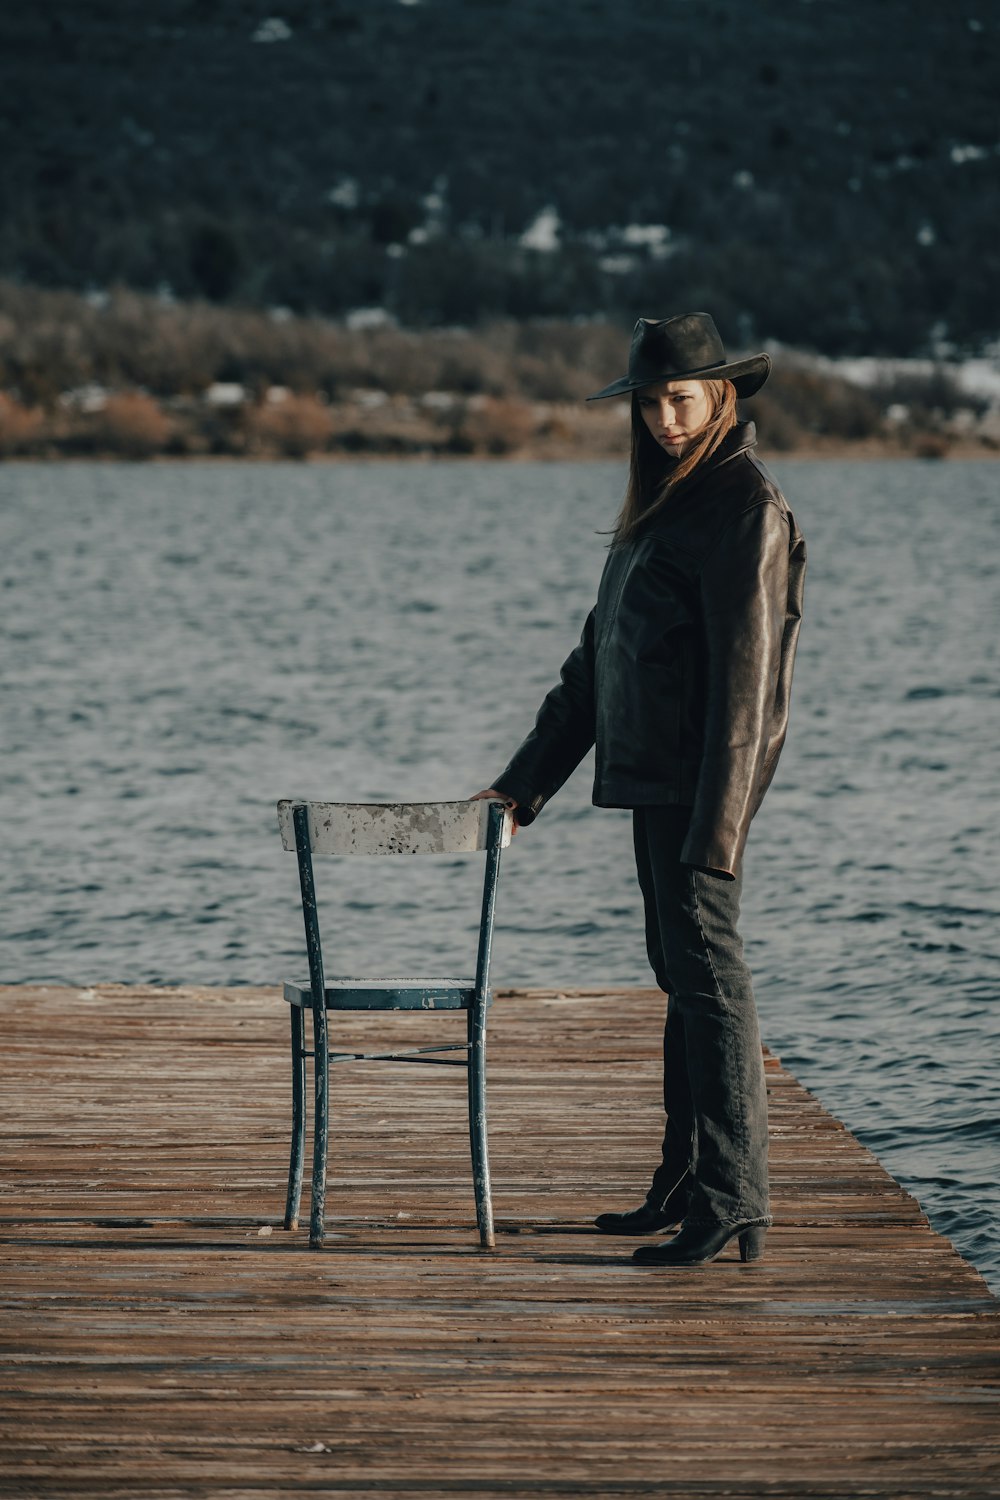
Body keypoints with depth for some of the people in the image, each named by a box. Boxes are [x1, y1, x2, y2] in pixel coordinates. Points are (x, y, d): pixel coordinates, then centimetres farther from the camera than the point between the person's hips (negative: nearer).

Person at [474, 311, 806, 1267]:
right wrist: (525, 784, 20)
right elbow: (598, 656, 21)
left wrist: (718, 823, -22)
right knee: (682, 977, 12)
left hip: (699, 784, -9)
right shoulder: (663, 502, 18)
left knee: (709, 974, -10)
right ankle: (686, 1189, 18)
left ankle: (733, 1204, -10)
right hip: (651, 780, 9)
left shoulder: (746, 508, -11)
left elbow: (743, 677, -17)